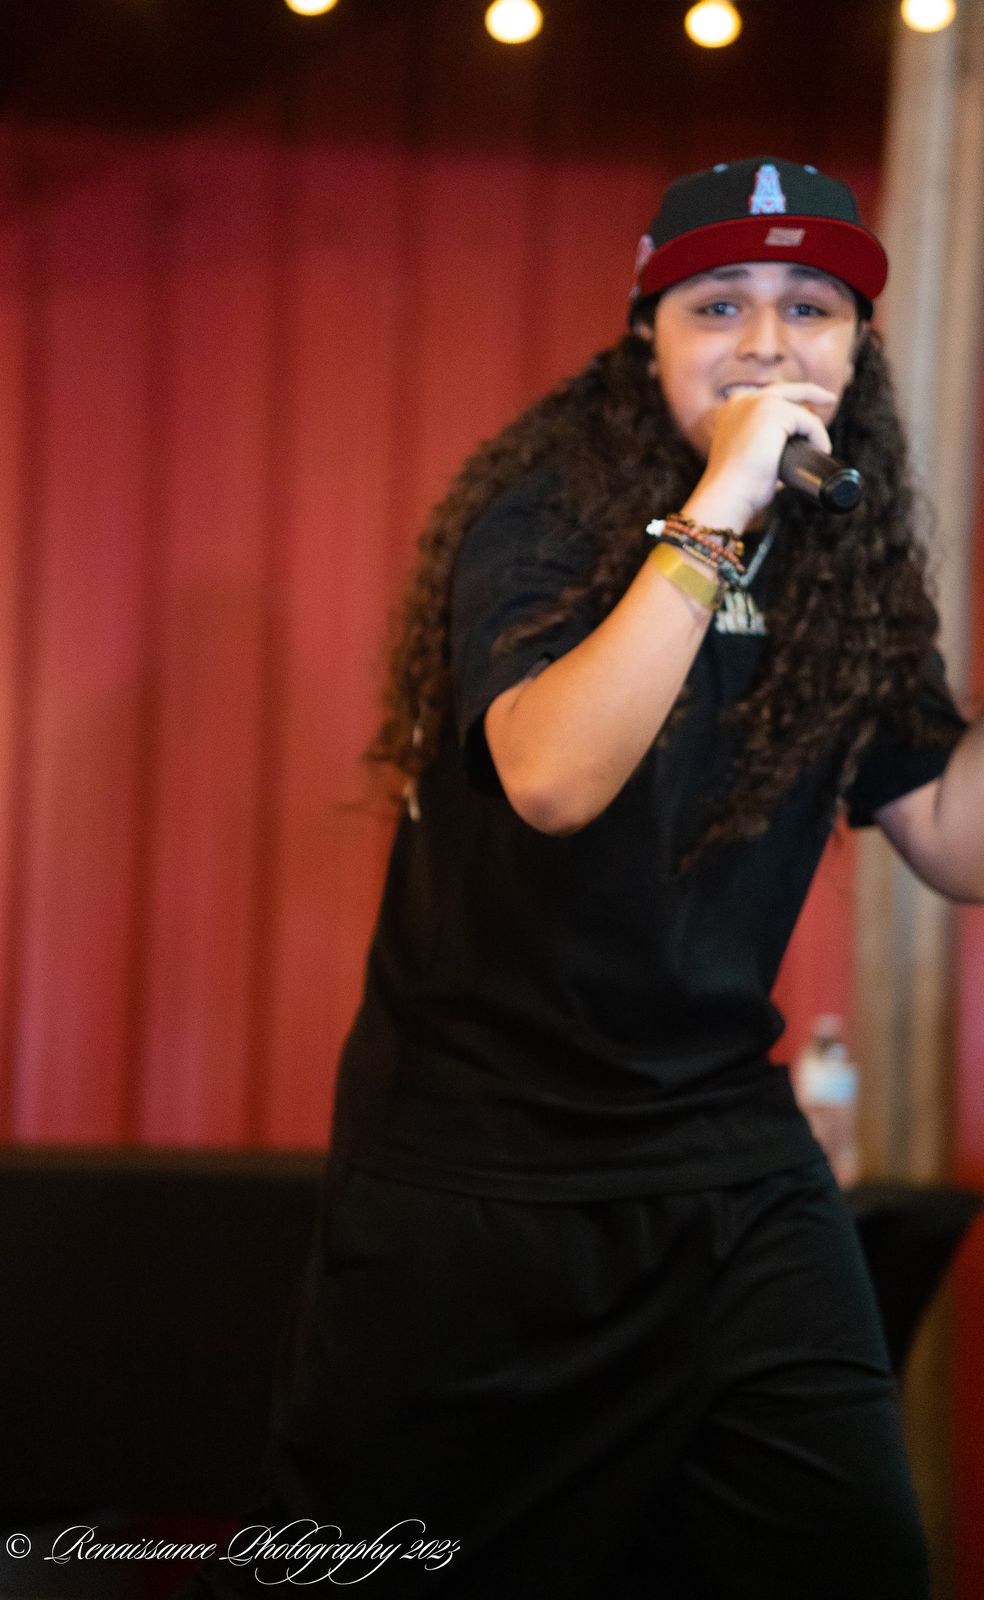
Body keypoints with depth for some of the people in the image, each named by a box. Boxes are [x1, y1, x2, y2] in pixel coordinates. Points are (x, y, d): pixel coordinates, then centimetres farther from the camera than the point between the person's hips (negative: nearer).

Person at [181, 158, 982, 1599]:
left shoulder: (847, 575, 4)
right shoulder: (541, 515, -11)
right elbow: (554, 777, -29)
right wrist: (716, 510, -29)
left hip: (731, 1160, 5)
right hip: (476, 1162, -4)